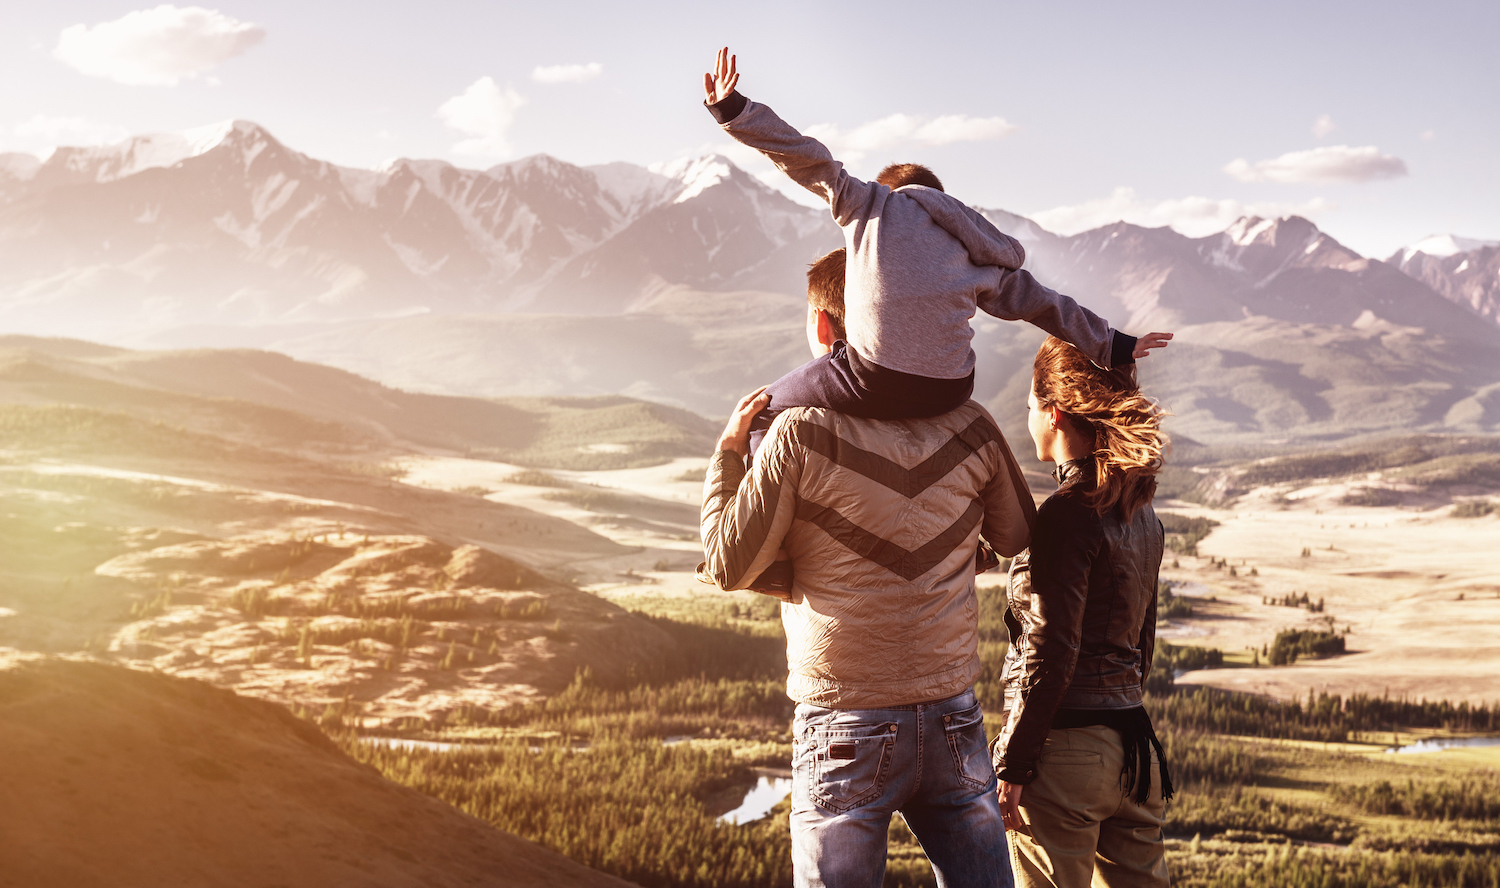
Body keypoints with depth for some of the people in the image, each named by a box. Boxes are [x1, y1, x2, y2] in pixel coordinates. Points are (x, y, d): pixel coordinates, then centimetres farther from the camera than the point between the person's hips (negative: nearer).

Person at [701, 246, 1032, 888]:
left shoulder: (801, 435, -11)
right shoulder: (970, 428, 0)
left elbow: (729, 567, -4)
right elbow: (1019, 537, 16)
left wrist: (727, 451, 8)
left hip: (844, 731, -3)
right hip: (954, 722, 3)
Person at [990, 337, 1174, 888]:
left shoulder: (1069, 513, -15)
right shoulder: (1141, 514, 10)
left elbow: (1051, 653, -17)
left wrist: (1012, 765, -12)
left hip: (1065, 745, -8)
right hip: (1133, 748, 8)